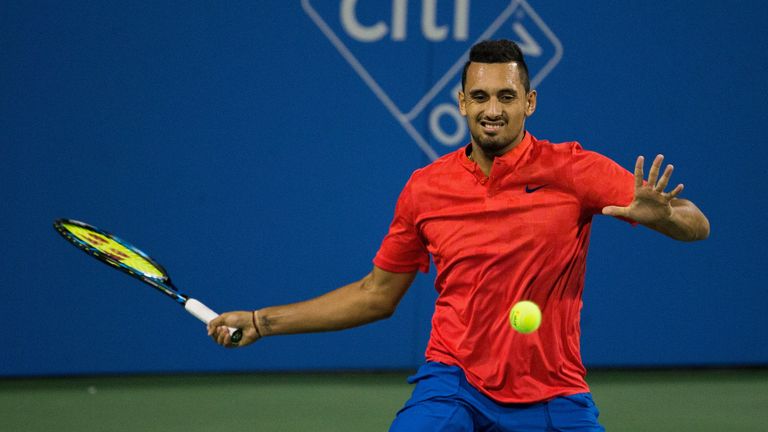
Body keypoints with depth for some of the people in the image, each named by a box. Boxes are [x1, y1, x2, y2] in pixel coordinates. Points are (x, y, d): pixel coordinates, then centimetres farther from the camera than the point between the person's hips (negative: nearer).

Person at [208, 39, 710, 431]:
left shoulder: (572, 170, -5)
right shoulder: (425, 187, 3)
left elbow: (696, 226, -10)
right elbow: (376, 295, 15)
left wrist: (659, 214, -34)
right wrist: (262, 322, 11)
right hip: (455, 383, 0)